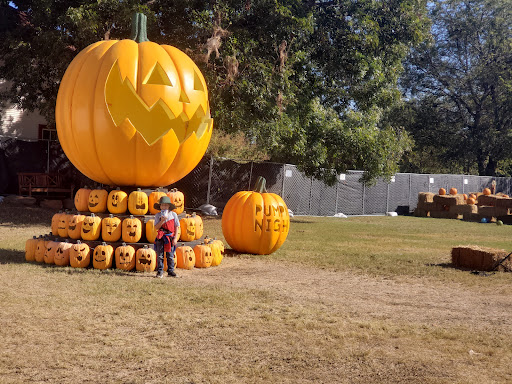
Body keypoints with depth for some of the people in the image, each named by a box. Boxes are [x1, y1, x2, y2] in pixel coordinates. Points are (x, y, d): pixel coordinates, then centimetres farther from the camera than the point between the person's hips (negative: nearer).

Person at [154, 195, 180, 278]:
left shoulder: (173, 214, 1)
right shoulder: (158, 215, 0)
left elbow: (176, 227, 4)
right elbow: (156, 228, -6)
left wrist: (175, 238, -2)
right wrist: (162, 220, -19)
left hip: (170, 237, 0)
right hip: (160, 237, 0)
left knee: (170, 255, 5)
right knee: (160, 255, 1)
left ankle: (171, 271, 15)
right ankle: (160, 271, 9)